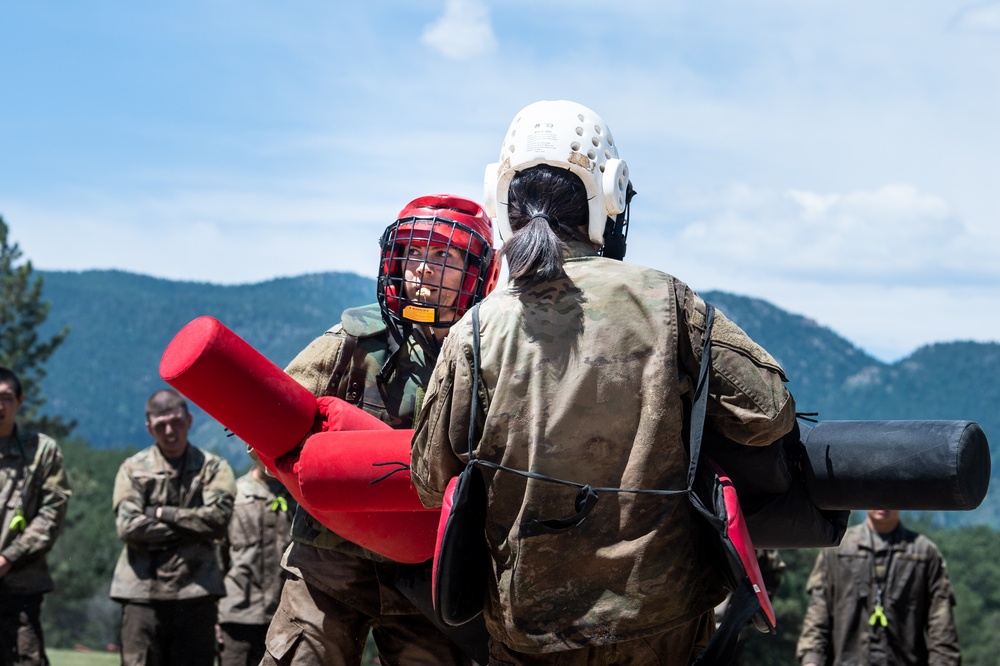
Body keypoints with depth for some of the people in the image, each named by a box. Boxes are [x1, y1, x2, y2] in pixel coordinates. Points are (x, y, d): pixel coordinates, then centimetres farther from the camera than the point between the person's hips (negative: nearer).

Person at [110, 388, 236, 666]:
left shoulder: (213, 467, 9)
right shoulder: (133, 469, 8)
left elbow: (218, 518, -8)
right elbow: (128, 526, -6)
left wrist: (162, 513, -6)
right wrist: (191, 526, -6)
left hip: (195, 591, 0)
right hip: (142, 590, 0)